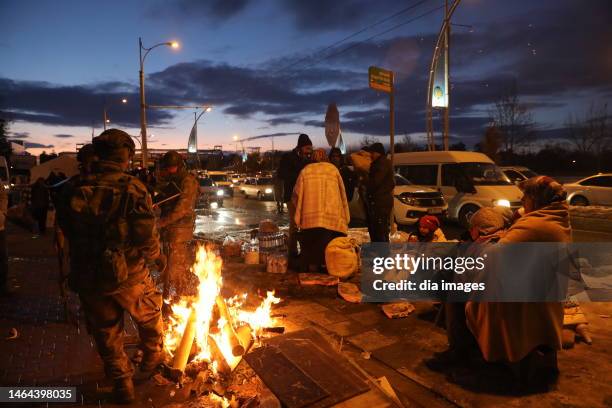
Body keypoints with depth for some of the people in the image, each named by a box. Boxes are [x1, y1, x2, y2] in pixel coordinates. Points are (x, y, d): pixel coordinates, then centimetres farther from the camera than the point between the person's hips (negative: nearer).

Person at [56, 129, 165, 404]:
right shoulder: (133, 188, -17)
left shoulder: (74, 190, -6)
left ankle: (122, 385, 34)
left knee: (106, 332, 20)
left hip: (88, 276, 3)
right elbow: (147, 236, -18)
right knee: (149, 316, 26)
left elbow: (66, 230, 2)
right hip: (129, 275, -3)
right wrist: (156, 256, 2)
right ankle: (152, 358, 46)